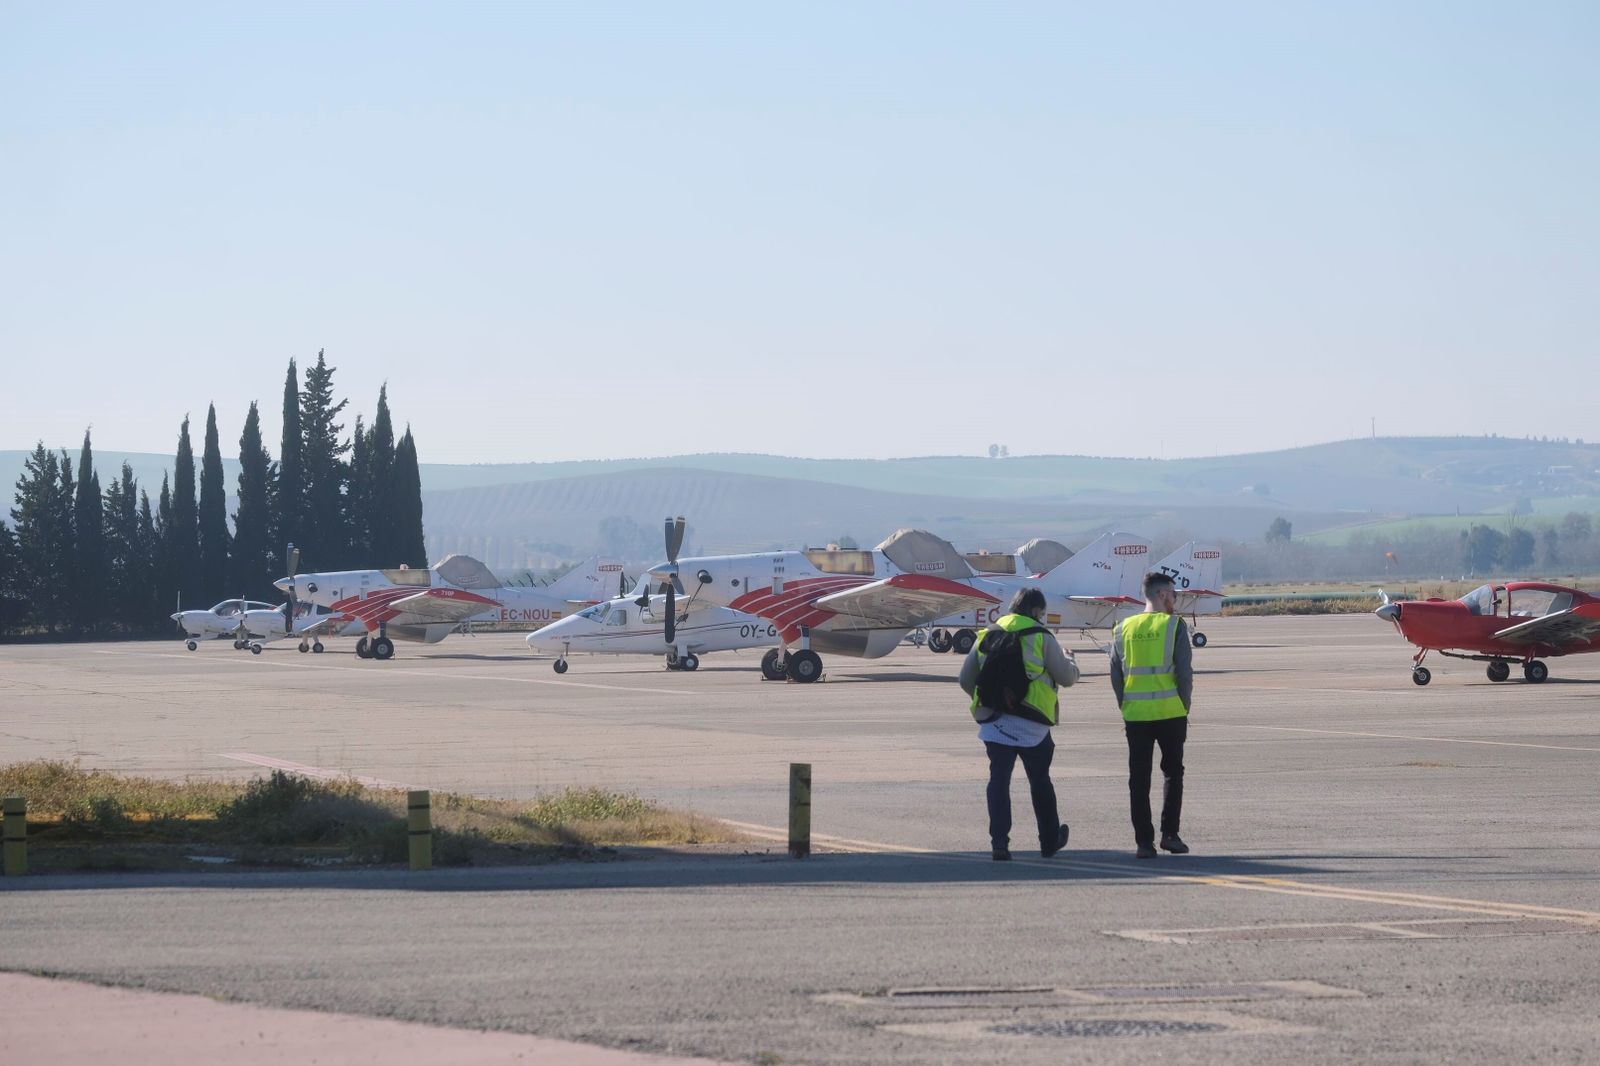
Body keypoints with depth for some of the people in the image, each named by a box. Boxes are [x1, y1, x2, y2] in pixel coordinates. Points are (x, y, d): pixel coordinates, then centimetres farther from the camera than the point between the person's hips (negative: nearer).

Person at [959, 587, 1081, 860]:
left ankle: (999, 841, -10)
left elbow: (966, 679, 12)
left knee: (998, 781, 2)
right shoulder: (1041, 637, -5)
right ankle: (1050, 840, 25)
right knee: (1040, 781, 13)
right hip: (1031, 724, -2)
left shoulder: (987, 636, 8)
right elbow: (1066, 677, -1)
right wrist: (1068, 660, 21)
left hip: (994, 722, 2)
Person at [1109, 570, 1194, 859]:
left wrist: (1125, 709, 13)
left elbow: (1116, 675, 7)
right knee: (1172, 773, 13)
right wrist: (1185, 708, 3)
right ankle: (1169, 833, 7)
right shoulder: (1174, 625, -5)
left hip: (1136, 715, 2)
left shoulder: (1124, 629, 6)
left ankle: (1144, 841, 3)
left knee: (1139, 779, 6)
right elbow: (1185, 672, -7)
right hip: (1170, 713, -2)